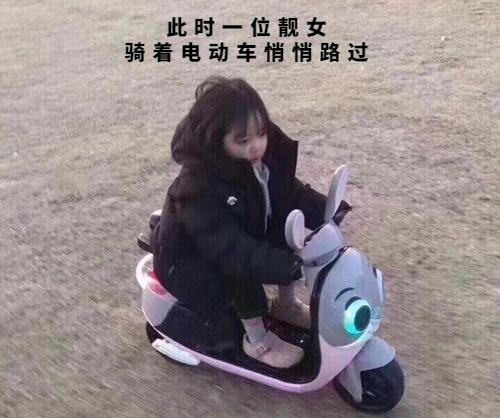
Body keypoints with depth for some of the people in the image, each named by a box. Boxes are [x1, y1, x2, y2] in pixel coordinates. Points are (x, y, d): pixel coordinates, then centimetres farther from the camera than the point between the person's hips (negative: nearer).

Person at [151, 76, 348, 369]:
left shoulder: (266, 158, -13)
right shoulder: (201, 189, -36)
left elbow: (294, 193, -4)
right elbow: (232, 250, -42)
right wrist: (292, 267, -50)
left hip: (248, 235, 7)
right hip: (193, 262, -7)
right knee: (245, 268, -33)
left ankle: (287, 304, 12)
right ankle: (257, 340, -7)